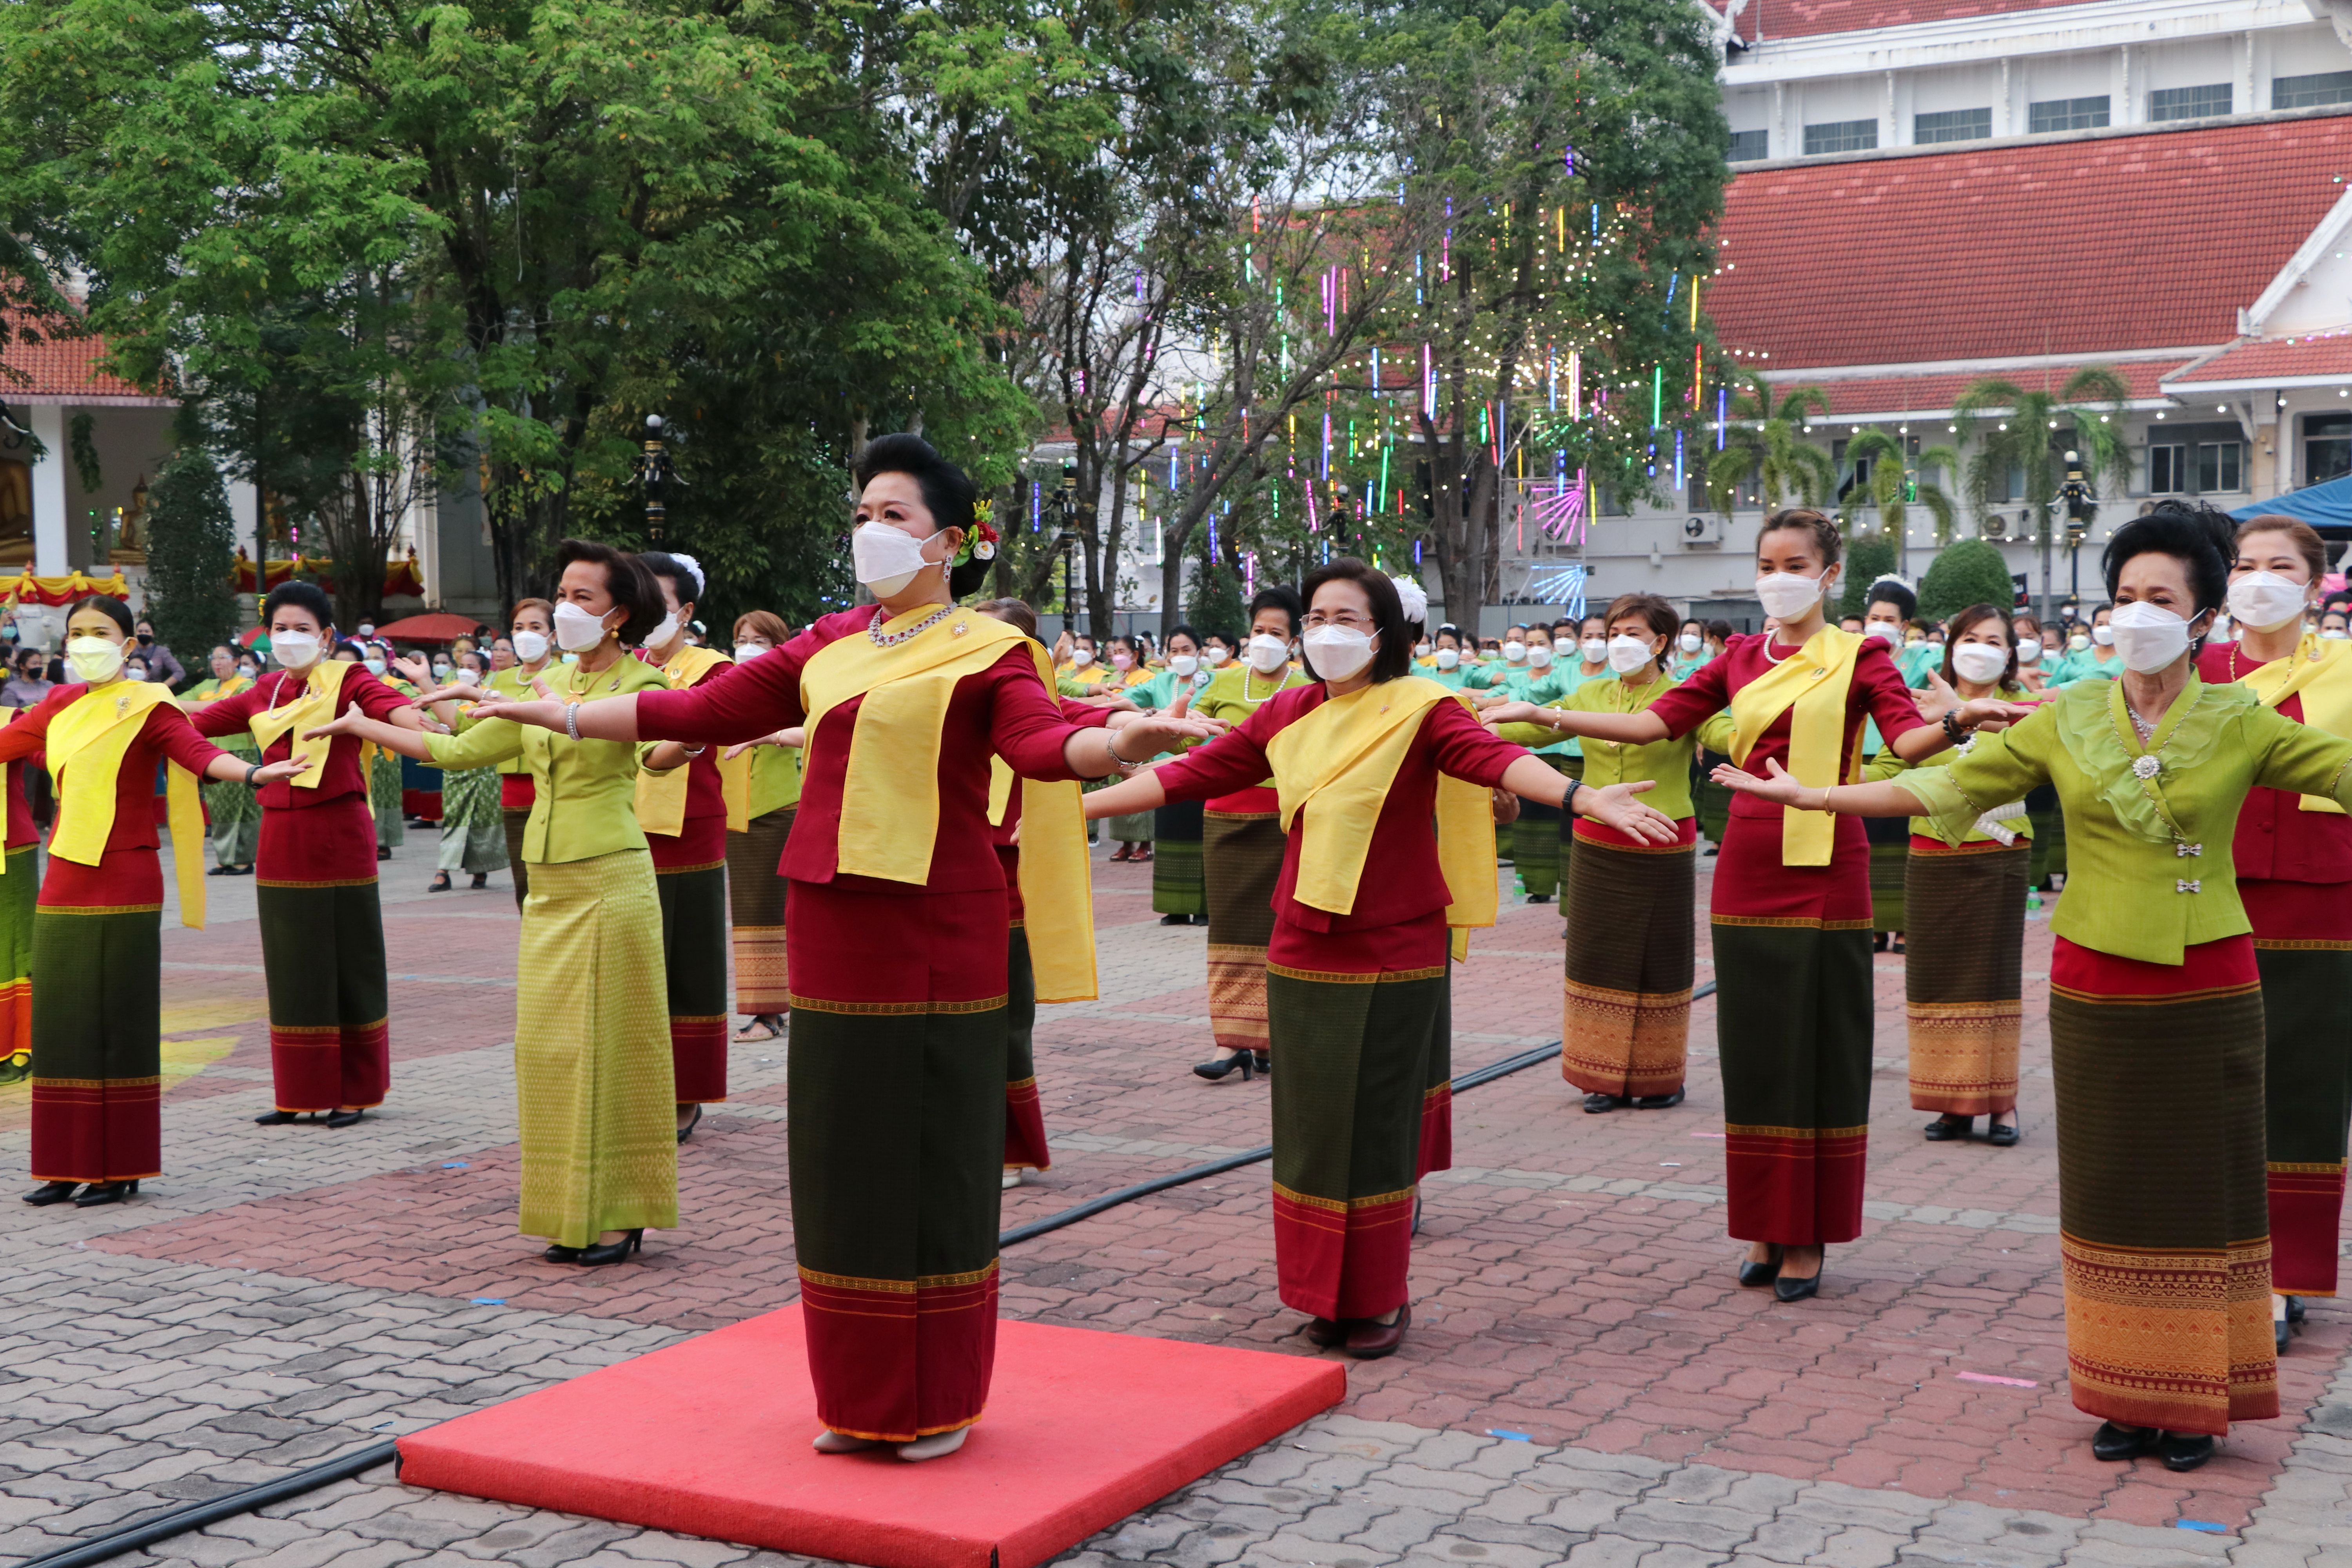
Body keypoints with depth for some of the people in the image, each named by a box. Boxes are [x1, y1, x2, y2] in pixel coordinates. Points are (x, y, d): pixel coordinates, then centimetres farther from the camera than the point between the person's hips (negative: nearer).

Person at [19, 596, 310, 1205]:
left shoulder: (147, 706, -6)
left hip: (124, 887, -6)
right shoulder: (59, 707, 11)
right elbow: (6, 744, 25)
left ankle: (121, 1169, 6)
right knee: (61, 1022, 8)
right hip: (63, 885, 6)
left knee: (118, 1023, -2)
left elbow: (197, 752, -22)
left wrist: (253, 773, -41)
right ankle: (67, 1166, 17)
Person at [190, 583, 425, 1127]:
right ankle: (300, 1094, 18)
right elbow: (200, 721, 17)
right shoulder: (264, 694, 12)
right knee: (292, 968, 9)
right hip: (282, 840, 5)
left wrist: (419, 722, -46)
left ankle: (353, 1092, 12)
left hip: (339, 837, -5)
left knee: (347, 964, 2)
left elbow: (386, 703, -25)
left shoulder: (347, 680, -5)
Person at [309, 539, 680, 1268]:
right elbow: (458, 751, 17)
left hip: (610, 880, -7)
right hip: (548, 886, 7)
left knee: (609, 1045, -3)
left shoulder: (639, 683, -6)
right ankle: (575, 1215, 16)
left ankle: (620, 1216, 5)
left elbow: (659, 750, -27)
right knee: (549, 1044, 7)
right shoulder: (547, 684, 14)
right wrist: (359, 726, 18)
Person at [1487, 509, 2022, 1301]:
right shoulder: (1741, 659, 12)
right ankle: (1765, 1228, 18)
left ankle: (1808, 1237, 10)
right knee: (1754, 1050, 8)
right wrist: (1544, 716, 2)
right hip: (1748, 870, 4)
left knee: (1818, 1051, 1)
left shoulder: (1859, 656, 1)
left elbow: (1908, 737, -14)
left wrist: (1960, 718, -36)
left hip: (1825, 871, -4)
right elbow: (1657, 722, 8)